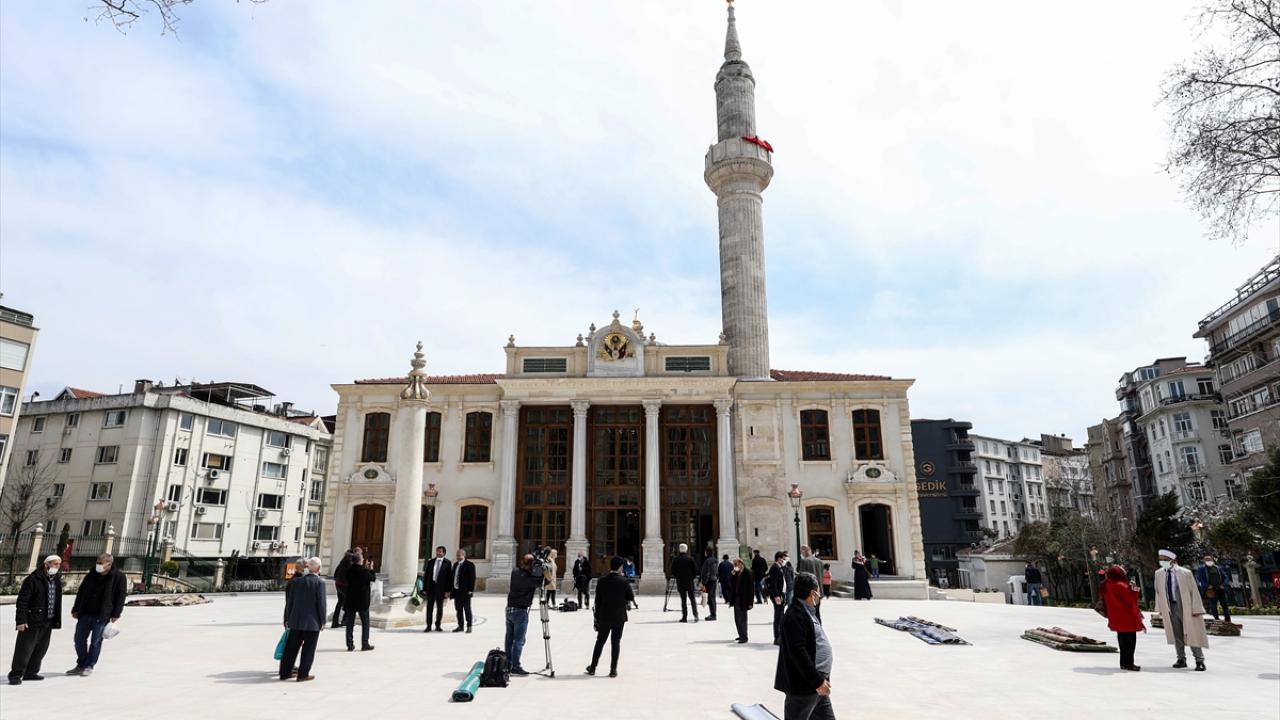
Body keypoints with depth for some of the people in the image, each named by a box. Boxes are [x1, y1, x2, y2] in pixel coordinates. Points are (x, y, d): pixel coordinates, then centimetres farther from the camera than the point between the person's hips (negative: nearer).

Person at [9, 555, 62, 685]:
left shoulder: (56, 581, 11)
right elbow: (22, 600, -14)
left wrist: (57, 620, 16)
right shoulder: (33, 579, -12)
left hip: (47, 622, 7)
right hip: (31, 622, -7)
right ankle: (15, 675, 8)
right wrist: (20, 620, -18)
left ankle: (31, 672, 25)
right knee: (25, 648, -3)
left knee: (41, 648, 13)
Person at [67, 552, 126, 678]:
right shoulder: (91, 575, 6)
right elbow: (81, 592, 14)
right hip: (85, 614, 5)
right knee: (79, 639, 11)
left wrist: (115, 614, -9)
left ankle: (89, 666, 16)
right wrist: (76, 609, 10)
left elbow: (120, 596, -6)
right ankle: (81, 665, 27)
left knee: (95, 642, 3)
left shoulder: (118, 577, -7)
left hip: (102, 616, -5)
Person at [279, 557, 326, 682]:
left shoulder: (296, 581, 4)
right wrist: (323, 621, -3)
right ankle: (303, 674, 7)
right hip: (312, 621, -5)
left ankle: (284, 672, 20)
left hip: (296, 620, 5)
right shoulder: (319, 583, -12)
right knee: (308, 648, 5)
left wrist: (287, 618, 18)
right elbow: (321, 603, -13)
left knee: (291, 647, 14)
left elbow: (289, 601, 8)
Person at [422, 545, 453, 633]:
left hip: (441, 588, -2)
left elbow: (449, 577, -4)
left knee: (439, 608, 7)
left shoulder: (447, 563, -2)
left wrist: (447, 590, -9)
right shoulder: (430, 562, 7)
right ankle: (428, 626, 10)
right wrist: (424, 588, 2)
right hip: (431, 587, 2)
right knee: (429, 607, 3)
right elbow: (426, 576, 7)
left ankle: (438, 626, 17)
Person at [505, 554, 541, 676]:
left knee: (509, 638, 13)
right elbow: (543, 581, -16)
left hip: (509, 608, 7)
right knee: (519, 640, -1)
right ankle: (515, 666, 1)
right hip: (520, 611, -7)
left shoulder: (515, 572, 0)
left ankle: (507, 664, 20)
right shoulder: (528, 577, -20)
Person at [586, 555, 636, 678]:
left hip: (604, 617, 2)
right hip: (619, 617, -2)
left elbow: (597, 601, 0)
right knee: (616, 643, 7)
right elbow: (631, 598, -3)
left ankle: (592, 668, 20)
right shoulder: (624, 581, -11)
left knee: (600, 642, 13)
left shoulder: (602, 581, -4)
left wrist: (597, 618, 7)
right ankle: (613, 670, 9)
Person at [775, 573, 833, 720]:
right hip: (803, 685, -10)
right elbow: (798, 652, -27)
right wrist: (817, 681, -24)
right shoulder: (795, 616, -22)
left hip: (818, 684, 10)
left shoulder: (807, 611, 12)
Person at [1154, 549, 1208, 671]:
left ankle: (1199, 661, 12)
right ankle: (1181, 659, 19)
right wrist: (1160, 608, 7)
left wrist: (1196, 609, -10)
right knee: (1176, 635, 10)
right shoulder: (1159, 574, 0)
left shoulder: (1185, 573, -11)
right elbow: (1158, 592, 8)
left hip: (1185, 608, -4)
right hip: (1169, 608, 4)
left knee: (1192, 635, 2)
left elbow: (1194, 591, -7)